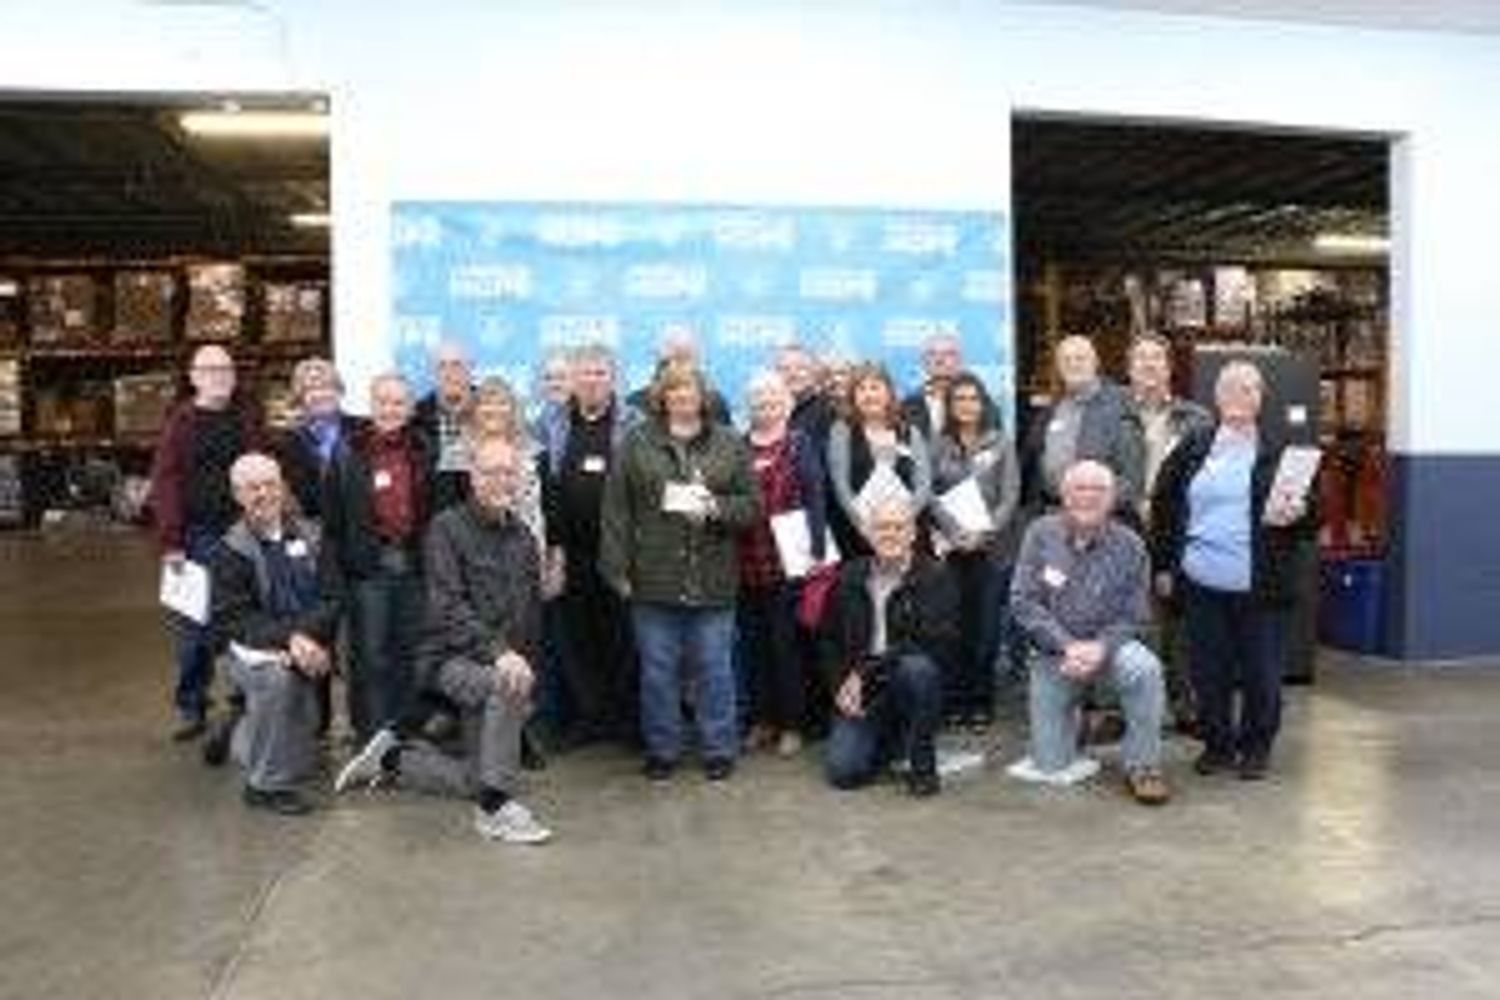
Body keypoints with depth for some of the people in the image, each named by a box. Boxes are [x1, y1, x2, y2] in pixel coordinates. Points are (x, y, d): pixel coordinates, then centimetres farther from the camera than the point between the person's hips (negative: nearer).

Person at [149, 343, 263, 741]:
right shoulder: (181, 421, 1)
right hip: (197, 537, -2)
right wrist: (170, 542, -10)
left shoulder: (246, 420, 8)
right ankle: (191, 709, 16)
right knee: (193, 625, 4)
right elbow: (165, 483, -4)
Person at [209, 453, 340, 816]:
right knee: (277, 672, -32)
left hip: (307, 649, 4)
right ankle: (267, 783, -16)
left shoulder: (309, 535, 5)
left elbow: (332, 599, 0)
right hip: (255, 649, -4)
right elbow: (232, 619, -10)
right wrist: (288, 637, -24)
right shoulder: (232, 550, -3)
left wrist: (306, 635, -19)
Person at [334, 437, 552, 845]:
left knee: (475, 779, 6)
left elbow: (533, 611, 18)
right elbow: (448, 608, -17)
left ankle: (391, 758, 29)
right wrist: (496, 651, -28)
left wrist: (526, 665, 7)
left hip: (507, 665, 6)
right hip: (452, 658, -6)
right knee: (502, 686, -38)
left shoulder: (522, 537, 12)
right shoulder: (448, 528, -6)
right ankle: (495, 808, -26)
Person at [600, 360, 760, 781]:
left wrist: (716, 508, -14)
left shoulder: (729, 444, 7)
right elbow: (616, 509, 2)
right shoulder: (637, 443, 5)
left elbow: (751, 505, 5)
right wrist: (617, 567, -4)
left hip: (712, 581, 0)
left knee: (715, 668, 7)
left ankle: (719, 750, 21)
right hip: (653, 580, 0)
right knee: (657, 670, 8)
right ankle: (661, 750, 22)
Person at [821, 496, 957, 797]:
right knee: (842, 771, -14)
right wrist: (841, 685, -3)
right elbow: (829, 640, 15)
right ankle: (891, 741, 21)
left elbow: (938, 642, -18)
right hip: (860, 693, 3)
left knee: (916, 667, -36)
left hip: (909, 682, -3)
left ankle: (922, 763, -14)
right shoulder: (850, 576, 8)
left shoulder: (935, 577, -6)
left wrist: (867, 672, -19)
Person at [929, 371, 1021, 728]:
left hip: (993, 547, -1)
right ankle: (956, 700, 11)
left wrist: (985, 531, -13)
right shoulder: (939, 446, 7)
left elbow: (1010, 495, 0)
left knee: (987, 628, 1)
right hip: (953, 548, 1)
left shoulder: (1001, 443, 4)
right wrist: (955, 532, -11)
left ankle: (981, 701, 12)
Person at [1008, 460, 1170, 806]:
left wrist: (1100, 648, -24)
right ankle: (1073, 716, 34)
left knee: (1144, 668, -36)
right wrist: (1068, 646, -21)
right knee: (1051, 770, -1)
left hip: (1108, 643, 0)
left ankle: (1142, 766, -14)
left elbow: (1133, 617, -5)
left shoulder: (1129, 545, -9)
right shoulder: (1041, 534, -9)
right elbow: (1022, 602, -11)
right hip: (1052, 653, 0)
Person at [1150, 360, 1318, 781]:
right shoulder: (1191, 449, 7)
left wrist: (1296, 515, -19)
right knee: (1208, 671, 9)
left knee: (1261, 673, 7)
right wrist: (1163, 565, 6)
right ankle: (1217, 744, 25)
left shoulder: (1278, 453, 1)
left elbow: (1311, 515, 4)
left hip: (1260, 587, -1)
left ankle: (1256, 746, 25)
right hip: (1202, 584, 2)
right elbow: (1163, 507, 10)